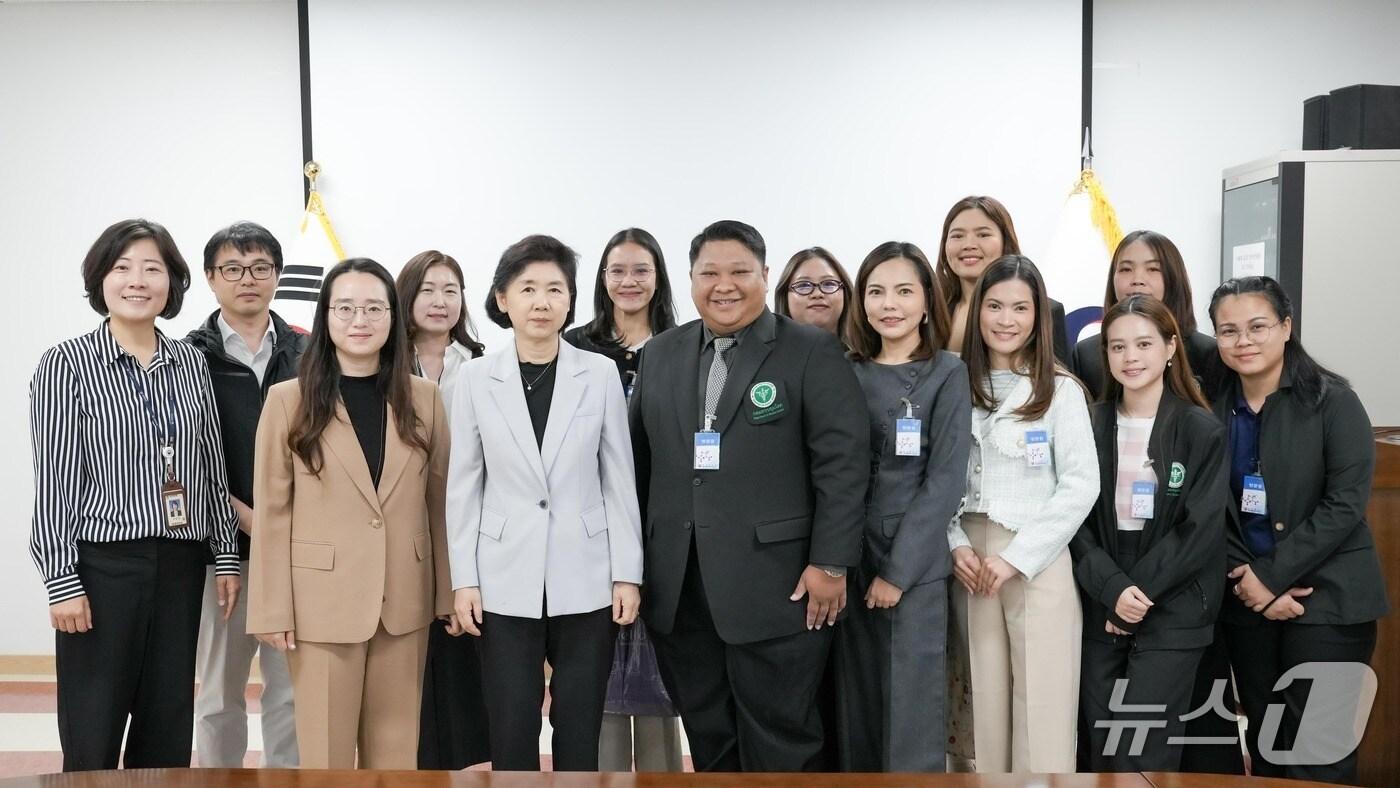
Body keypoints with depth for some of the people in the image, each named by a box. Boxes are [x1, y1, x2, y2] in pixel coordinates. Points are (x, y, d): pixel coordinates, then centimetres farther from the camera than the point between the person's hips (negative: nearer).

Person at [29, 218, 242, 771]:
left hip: (180, 565, 4)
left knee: (168, 734, 11)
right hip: (102, 566, -4)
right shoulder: (67, 363, -4)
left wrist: (226, 555, 8)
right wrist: (61, 581, -10)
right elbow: (52, 481, -6)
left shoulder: (191, 364, 8)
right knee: (93, 740, 4)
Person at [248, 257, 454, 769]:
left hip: (405, 601, 2)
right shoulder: (289, 401, -1)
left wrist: (449, 593, 5)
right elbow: (272, 513, -3)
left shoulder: (423, 399, 5)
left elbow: (440, 502, 7)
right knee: (326, 752, 7)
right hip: (323, 602, -2)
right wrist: (273, 610, -6)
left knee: (396, 752, 12)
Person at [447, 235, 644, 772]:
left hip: (586, 580, 0)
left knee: (579, 732, 9)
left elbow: (619, 479, 3)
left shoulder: (600, 373, 0)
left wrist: (628, 573, -1)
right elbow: (463, 487, 4)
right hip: (505, 582, 0)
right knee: (511, 732, 6)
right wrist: (464, 578, -1)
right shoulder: (477, 378, 1)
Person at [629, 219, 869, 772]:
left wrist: (831, 564, -12)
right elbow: (640, 461, 15)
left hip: (777, 586, -4)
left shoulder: (813, 353, -3)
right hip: (678, 589, 5)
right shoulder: (660, 355, 12)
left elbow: (841, 465, -7)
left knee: (779, 745, 4)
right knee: (707, 739, 14)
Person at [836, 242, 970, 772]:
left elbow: (946, 482, -8)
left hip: (916, 569, -3)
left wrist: (897, 570, -12)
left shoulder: (947, 374, -2)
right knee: (857, 714, 9)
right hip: (851, 565, 3)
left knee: (911, 723, -1)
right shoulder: (848, 373, 8)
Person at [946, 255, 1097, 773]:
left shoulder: (1060, 390, -1)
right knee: (985, 699, 7)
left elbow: (1081, 485, -7)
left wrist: (1017, 556, -11)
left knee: (1042, 706, -3)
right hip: (970, 561, 3)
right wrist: (955, 544, -6)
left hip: (1039, 563, -3)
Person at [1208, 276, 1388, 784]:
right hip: (1246, 603, 4)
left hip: (1326, 599, -4)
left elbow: (1345, 504, -13)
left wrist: (1270, 577, -14)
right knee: (1264, 746, 13)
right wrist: (1245, 579, -9)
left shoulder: (1332, 401, -7)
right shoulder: (1213, 408, 5)